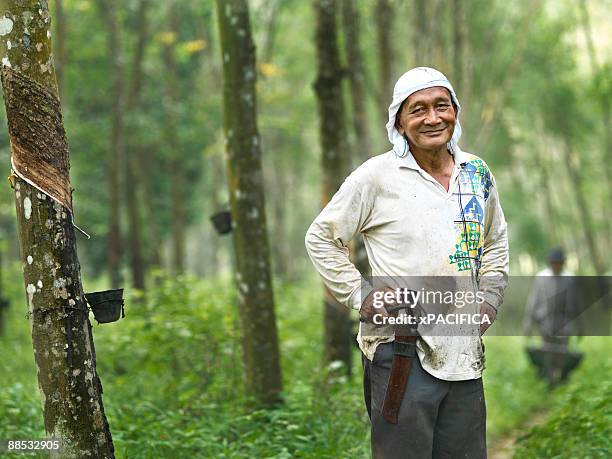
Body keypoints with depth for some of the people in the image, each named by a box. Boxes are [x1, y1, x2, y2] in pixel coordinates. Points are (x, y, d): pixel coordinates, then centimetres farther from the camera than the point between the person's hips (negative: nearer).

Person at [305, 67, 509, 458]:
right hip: (403, 351, -5)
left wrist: (490, 297, 14)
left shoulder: (478, 174, 10)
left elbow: (496, 241, 27)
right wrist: (359, 295, -5)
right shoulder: (377, 176, -5)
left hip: (465, 352, 5)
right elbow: (321, 238, 2)